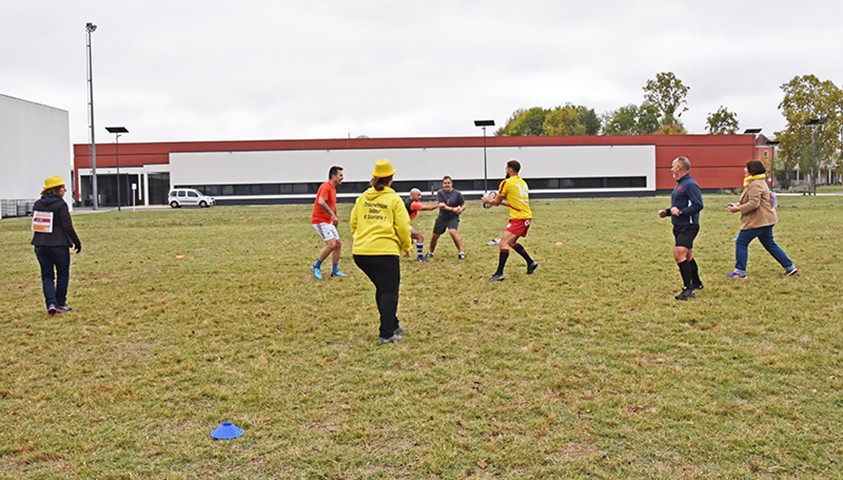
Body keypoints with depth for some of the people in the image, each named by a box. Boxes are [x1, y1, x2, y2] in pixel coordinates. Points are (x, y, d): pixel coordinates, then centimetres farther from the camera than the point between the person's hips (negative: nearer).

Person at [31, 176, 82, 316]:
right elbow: (67, 227, -15)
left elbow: (35, 224, 14)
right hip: (59, 245, -5)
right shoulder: (61, 204, -12)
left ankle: (51, 303, -6)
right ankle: (60, 304, 15)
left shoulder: (38, 204, 6)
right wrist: (77, 242, -6)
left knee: (47, 275, 9)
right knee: (62, 275, 10)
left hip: (40, 245, 5)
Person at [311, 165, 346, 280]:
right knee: (331, 244, -17)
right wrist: (333, 215, -34)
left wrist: (335, 218, 25)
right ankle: (316, 267, -3)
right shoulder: (326, 187, -16)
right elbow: (321, 202, -33)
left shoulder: (333, 188, 15)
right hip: (319, 220, -10)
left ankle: (335, 271, 17)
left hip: (328, 221, 10)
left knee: (338, 244, 8)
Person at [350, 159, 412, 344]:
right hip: (385, 251, -5)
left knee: (382, 289, 20)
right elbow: (403, 227, -4)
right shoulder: (394, 199, -2)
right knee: (389, 292, 3)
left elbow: (353, 223, 15)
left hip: (360, 252, 6)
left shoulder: (362, 198, 11)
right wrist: (407, 247, 11)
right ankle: (386, 334, -2)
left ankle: (392, 325, 30)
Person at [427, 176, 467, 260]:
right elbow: (441, 206, -16)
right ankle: (430, 253, 37)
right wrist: (453, 209, -27)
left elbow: (464, 205, -1)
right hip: (442, 218, 3)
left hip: (453, 217, -3)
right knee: (434, 236, 9)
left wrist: (461, 209, -24)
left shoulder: (457, 193, -7)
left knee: (452, 231, -30)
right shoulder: (440, 193, -6)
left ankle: (461, 252, -20)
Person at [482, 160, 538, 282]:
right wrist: (502, 201, 27)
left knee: (503, 243, -14)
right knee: (512, 242, 24)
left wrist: (488, 200, 19)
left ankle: (499, 274, -23)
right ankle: (531, 263, 29)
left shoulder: (507, 182, -8)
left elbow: (496, 202, 0)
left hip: (518, 218, -9)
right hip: (527, 217, 9)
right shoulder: (522, 182, 17)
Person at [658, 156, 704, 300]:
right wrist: (667, 212, 14)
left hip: (688, 226, -11)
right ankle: (696, 283, 37)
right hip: (679, 226, 11)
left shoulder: (690, 184, -15)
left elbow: (698, 205, -22)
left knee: (679, 254, -19)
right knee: (687, 256, 21)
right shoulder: (680, 184, 17)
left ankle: (688, 289, -16)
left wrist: (681, 212, -25)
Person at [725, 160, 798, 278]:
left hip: (758, 221, -11)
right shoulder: (758, 182, 18)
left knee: (741, 243, -4)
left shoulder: (755, 185, -18)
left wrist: (738, 209, -19)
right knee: (770, 244, 17)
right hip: (765, 220, 11)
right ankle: (790, 267, 21)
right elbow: (749, 201, 19)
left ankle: (740, 271, -1)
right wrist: (737, 205, 3)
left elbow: (753, 204, -26)